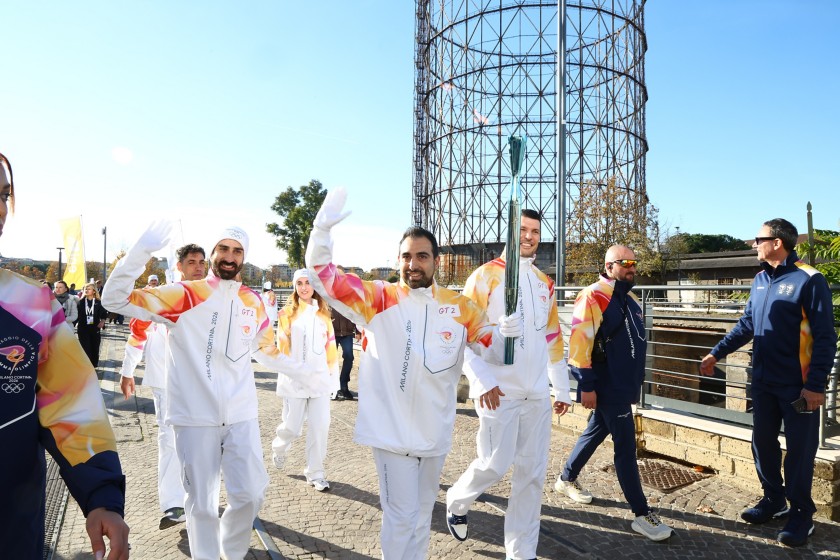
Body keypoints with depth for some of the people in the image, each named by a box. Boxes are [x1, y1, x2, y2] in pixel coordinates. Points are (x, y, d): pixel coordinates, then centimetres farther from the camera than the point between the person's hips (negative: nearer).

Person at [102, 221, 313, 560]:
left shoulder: (254, 302, 7)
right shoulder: (183, 295, -6)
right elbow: (115, 299, -11)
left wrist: (305, 373, 17)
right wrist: (143, 250, -24)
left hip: (241, 415, 3)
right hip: (195, 417, -3)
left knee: (251, 494, 6)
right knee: (201, 502, 9)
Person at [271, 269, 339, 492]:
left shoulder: (323, 313, 8)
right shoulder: (287, 313, 1)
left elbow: (330, 346, 9)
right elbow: (282, 346, -2)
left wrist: (333, 375, 6)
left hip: (320, 379, 2)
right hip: (294, 379, -2)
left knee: (320, 427, -1)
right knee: (292, 427, 5)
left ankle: (315, 473, 16)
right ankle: (279, 448, 40)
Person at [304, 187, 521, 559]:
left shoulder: (460, 308, 0)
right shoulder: (378, 299, -8)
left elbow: (492, 348, 4)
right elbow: (322, 276, -12)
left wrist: (506, 333, -20)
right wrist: (323, 227, -28)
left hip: (435, 432, 4)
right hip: (392, 430, -4)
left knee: (422, 512, 23)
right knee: (402, 515, 3)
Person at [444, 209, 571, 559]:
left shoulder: (545, 283, 13)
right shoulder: (487, 275, -5)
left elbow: (553, 338, 18)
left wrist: (562, 389, 17)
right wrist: (482, 381, -19)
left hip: (537, 394, 5)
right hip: (499, 392, -5)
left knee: (532, 471, 7)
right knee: (495, 464, -2)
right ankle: (456, 502, 30)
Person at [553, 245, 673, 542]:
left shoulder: (630, 299, 13)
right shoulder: (594, 296, -16)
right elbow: (579, 341, -21)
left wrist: (634, 383, 23)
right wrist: (586, 386, -21)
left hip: (623, 386, 9)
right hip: (607, 387, -9)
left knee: (596, 432, 20)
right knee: (626, 446, -4)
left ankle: (566, 479, 38)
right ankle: (642, 515, 7)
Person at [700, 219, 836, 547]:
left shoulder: (809, 280, -14)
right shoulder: (760, 280, 8)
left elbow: (825, 337, -15)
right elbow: (747, 325, 16)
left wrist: (815, 385, -18)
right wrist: (716, 353, 14)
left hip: (798, 385, -6)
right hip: (764, 381, 7)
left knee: (799, 449, 6)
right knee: (763, 442, 15)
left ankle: (801, 513, 24)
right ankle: (773, 500, 33)